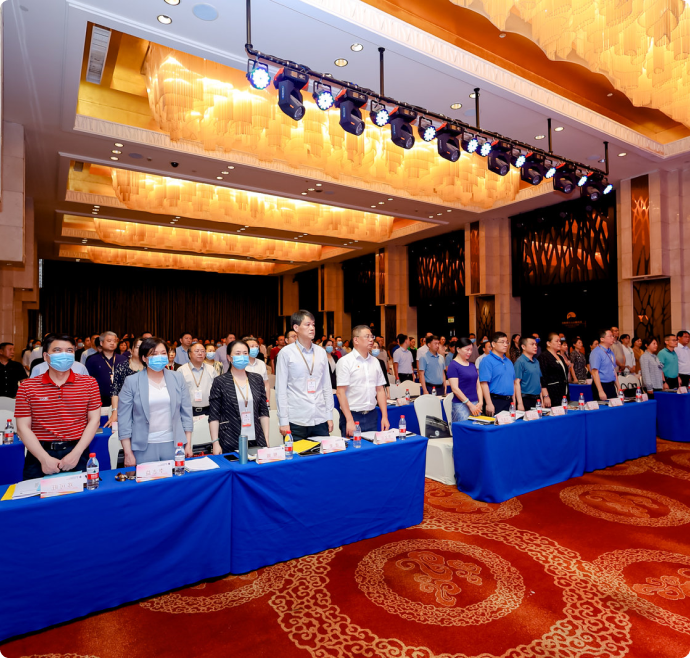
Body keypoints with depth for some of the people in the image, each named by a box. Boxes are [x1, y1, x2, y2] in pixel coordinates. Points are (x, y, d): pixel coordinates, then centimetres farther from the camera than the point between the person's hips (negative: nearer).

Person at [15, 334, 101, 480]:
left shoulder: (89, 383, 2)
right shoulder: (27, 387, 2)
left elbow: (94, 420, -1)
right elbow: (23, 427, -1)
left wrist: (76, 454, -11)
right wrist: (45, 458, -12)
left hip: (77, 456, 0)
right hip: (39, 456, 0)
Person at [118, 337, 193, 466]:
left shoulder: (178, 378, 4)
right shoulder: (131, 382, -2)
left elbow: (186, 413, 7)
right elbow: (124, 419, -2)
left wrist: (188, 444, 5)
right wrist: (128, 453, -4)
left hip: (173, 444, 2)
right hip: (144, 447, -2)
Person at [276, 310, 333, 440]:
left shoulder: (321, 352, 8)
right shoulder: (286, 353, -3)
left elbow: (327, 386, 11)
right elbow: (281, 389, -4)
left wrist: (329, 415, 8)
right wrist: (283, 421, -7)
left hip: (320, 420, 4)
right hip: (296, 421, -3)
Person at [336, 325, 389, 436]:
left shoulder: (375, 361, 10)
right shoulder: (345, 361, -7)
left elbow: (380, 390, 12)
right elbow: (341, 393, -11)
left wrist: (384, 416, 5)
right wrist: (350, 420, -16)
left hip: (371, 416, 5)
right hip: (352, 415, -5)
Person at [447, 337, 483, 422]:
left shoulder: (472, 365, 15)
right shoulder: (453, 365, -6)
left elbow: (478, 385, 15)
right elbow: (455, 389, -12)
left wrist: (480, 402, 1)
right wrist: (470, 404, -13)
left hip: (475, 404, 6)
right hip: (461, 405, -6)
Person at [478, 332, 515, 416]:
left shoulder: (509, 361, 16)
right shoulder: (487, 360, -9)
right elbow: (484, 383, -16)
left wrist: (514, 401, 15)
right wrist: (489, 404, -20)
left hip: (509, 402, 7)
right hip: (495, 401, -7)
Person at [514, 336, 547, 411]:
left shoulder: (536, 362, 13)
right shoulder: (520, 362, -10)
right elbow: (517, 383, -14)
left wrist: (542, 400, 16)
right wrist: (520, 403, -19)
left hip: (537, 399, 7)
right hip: (525, 399, -7)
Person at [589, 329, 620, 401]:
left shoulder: (611, 352, 13)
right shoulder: (596, 352, -14)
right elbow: (594, 372, -19)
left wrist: (618, 387, 17)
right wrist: (600, 391, -24)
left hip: (611, 386, 8)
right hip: (601, 385, -8)